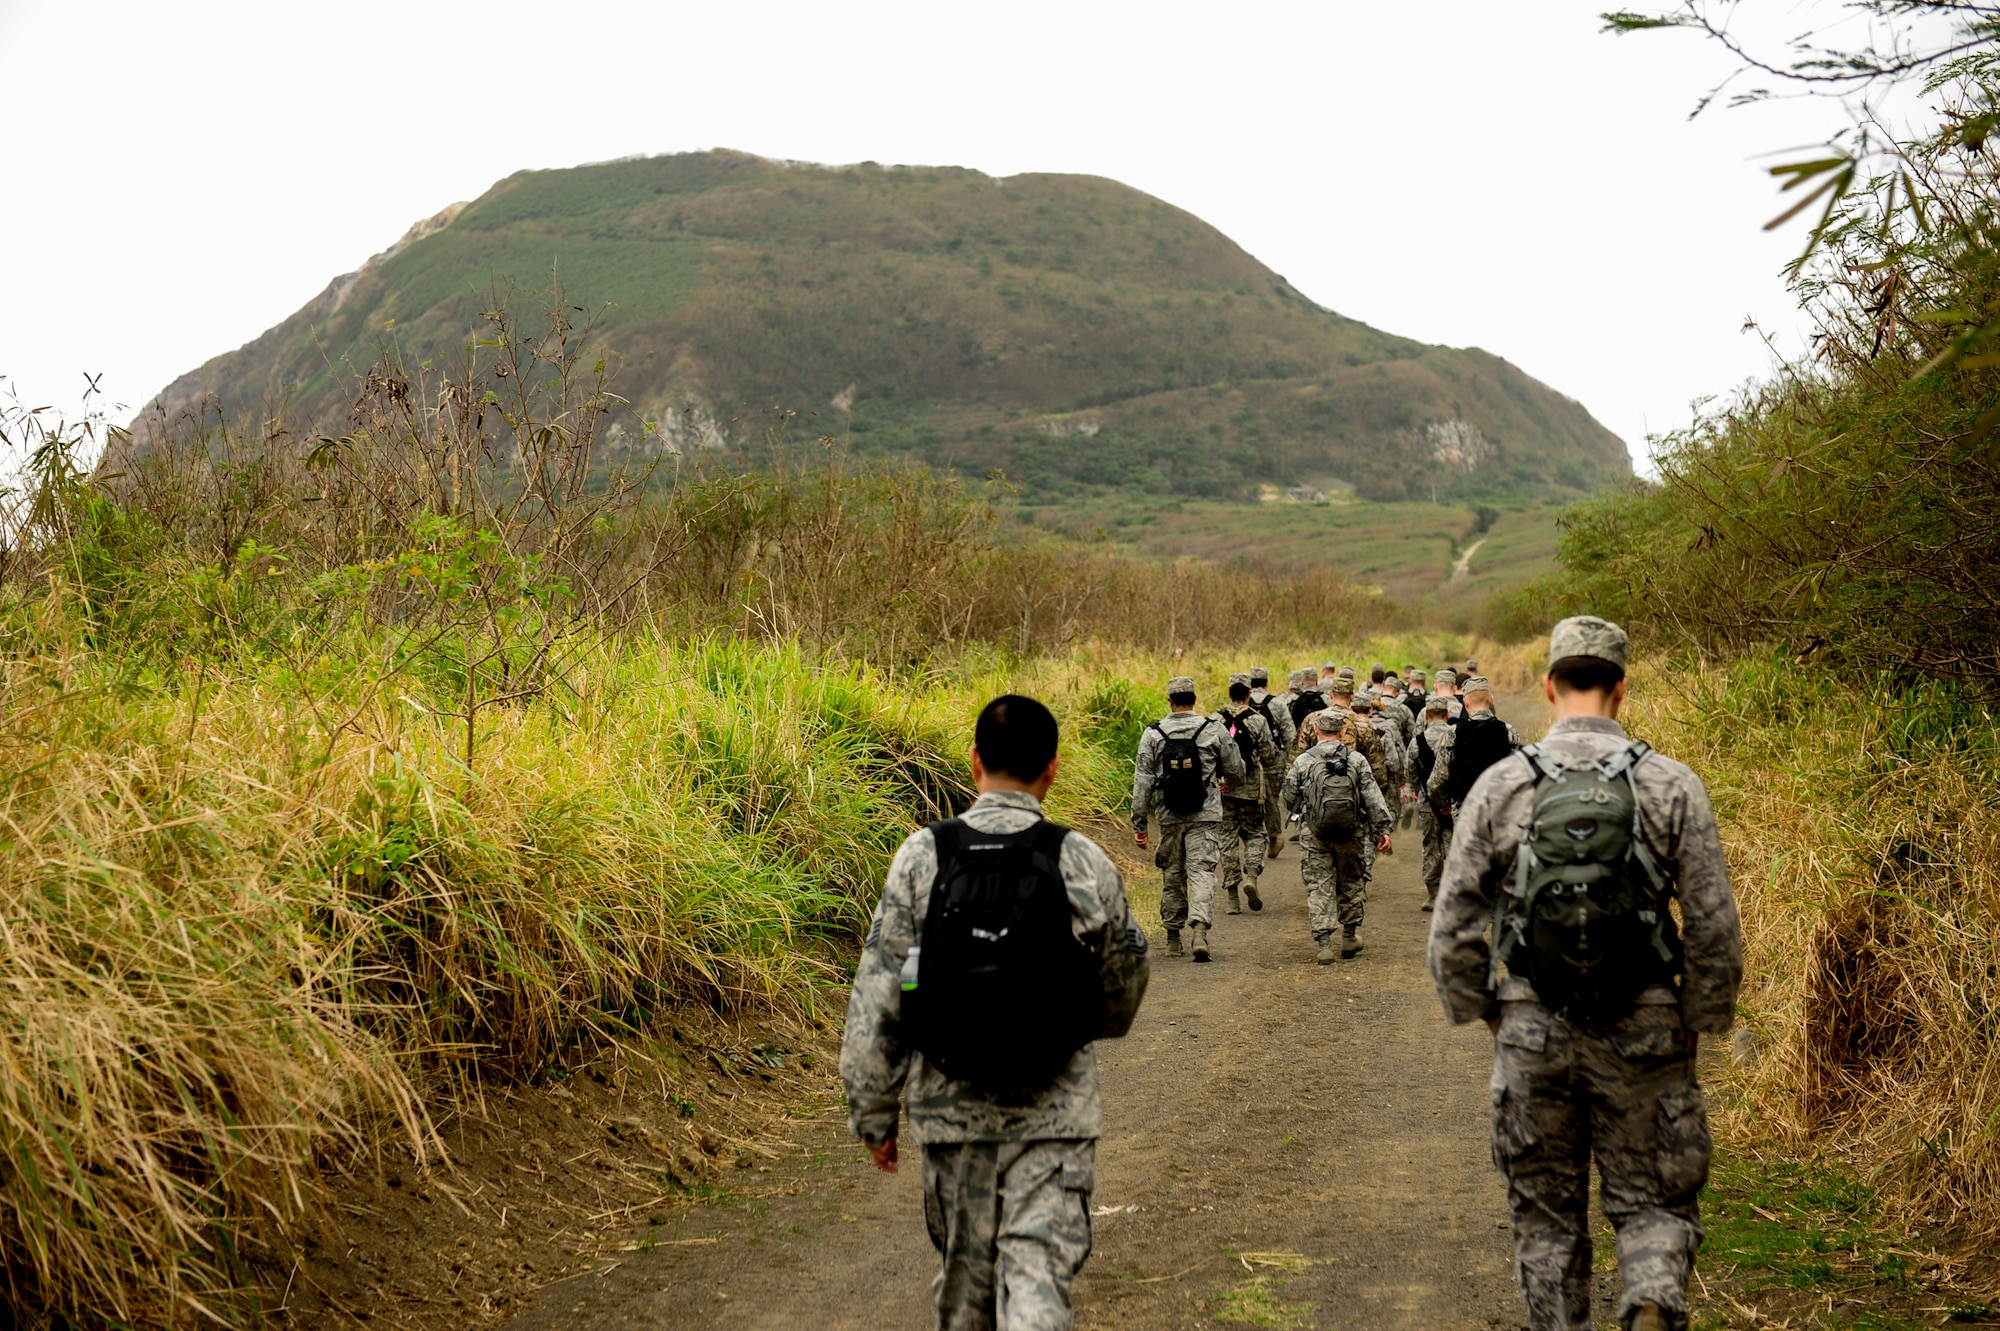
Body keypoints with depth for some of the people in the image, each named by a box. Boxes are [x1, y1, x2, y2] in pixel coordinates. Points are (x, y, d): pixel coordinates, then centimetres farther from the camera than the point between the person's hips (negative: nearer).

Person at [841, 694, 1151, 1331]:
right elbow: (1124, 987, 8)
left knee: (965, 1275, 19)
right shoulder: (1084, 863, -7)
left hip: (951, 1106, 2)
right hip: (1054, 1111, -1)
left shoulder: (922, 855, -8)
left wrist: (873, 1111, 4)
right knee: (1037, 1278, -1)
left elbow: (877, 998, -6)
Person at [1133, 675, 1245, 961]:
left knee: (1172, 876, 13)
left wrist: (1139, 824, 1)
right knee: (1202, 873, -4)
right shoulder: (1213, 730, -3)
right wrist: (1225, 782, 30)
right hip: (1205, 818, -1)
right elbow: (1236, 773, 6)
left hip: (1170, 818, 1)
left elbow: (1142, 782, -3)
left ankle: (1173, 939, 22)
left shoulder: (1153, 734, -2)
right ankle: (1200, 930, -23)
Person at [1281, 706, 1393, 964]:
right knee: (1350, 884, 18)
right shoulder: (1357, 760, -2)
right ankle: (1350, 939, 25)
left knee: (1319, 887, 2)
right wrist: (1382, 829, 0)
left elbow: (1289, 800, 4)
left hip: (1314, 836, -2)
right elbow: (1373, 798, -4)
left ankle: (1324, 945, -6)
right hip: (1350, 835, 2)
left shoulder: (1302, 762, -5)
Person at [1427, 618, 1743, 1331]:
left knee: (1547, 1214, 16)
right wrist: (1699, 1022, 9)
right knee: (1655, 1205, 12)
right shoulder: (1671, 785, -5)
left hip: (1532, 1036, 1)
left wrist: (1479, 1011, 12)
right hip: (1643, 1038, 0)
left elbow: (1453, 928, -3)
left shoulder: (1500, 785, -4)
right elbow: (1716, 928, -5)